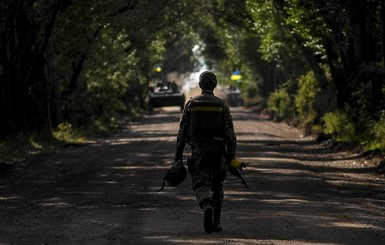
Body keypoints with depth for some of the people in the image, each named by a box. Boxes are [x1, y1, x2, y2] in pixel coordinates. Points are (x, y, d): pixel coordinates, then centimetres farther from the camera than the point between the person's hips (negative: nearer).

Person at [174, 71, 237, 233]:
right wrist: (231, 157, -2)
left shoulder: (191, 104, 1)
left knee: (201, 185, -3)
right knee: (217, 187, 16)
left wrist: (178, 157, 4)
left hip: (198, 152, -1)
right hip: (217, 152, 1)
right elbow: (230, 133, -4)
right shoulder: (222, 105, 1)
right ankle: (216, 222, 18)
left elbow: (182, 132, 0)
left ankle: (207, 207, -35)